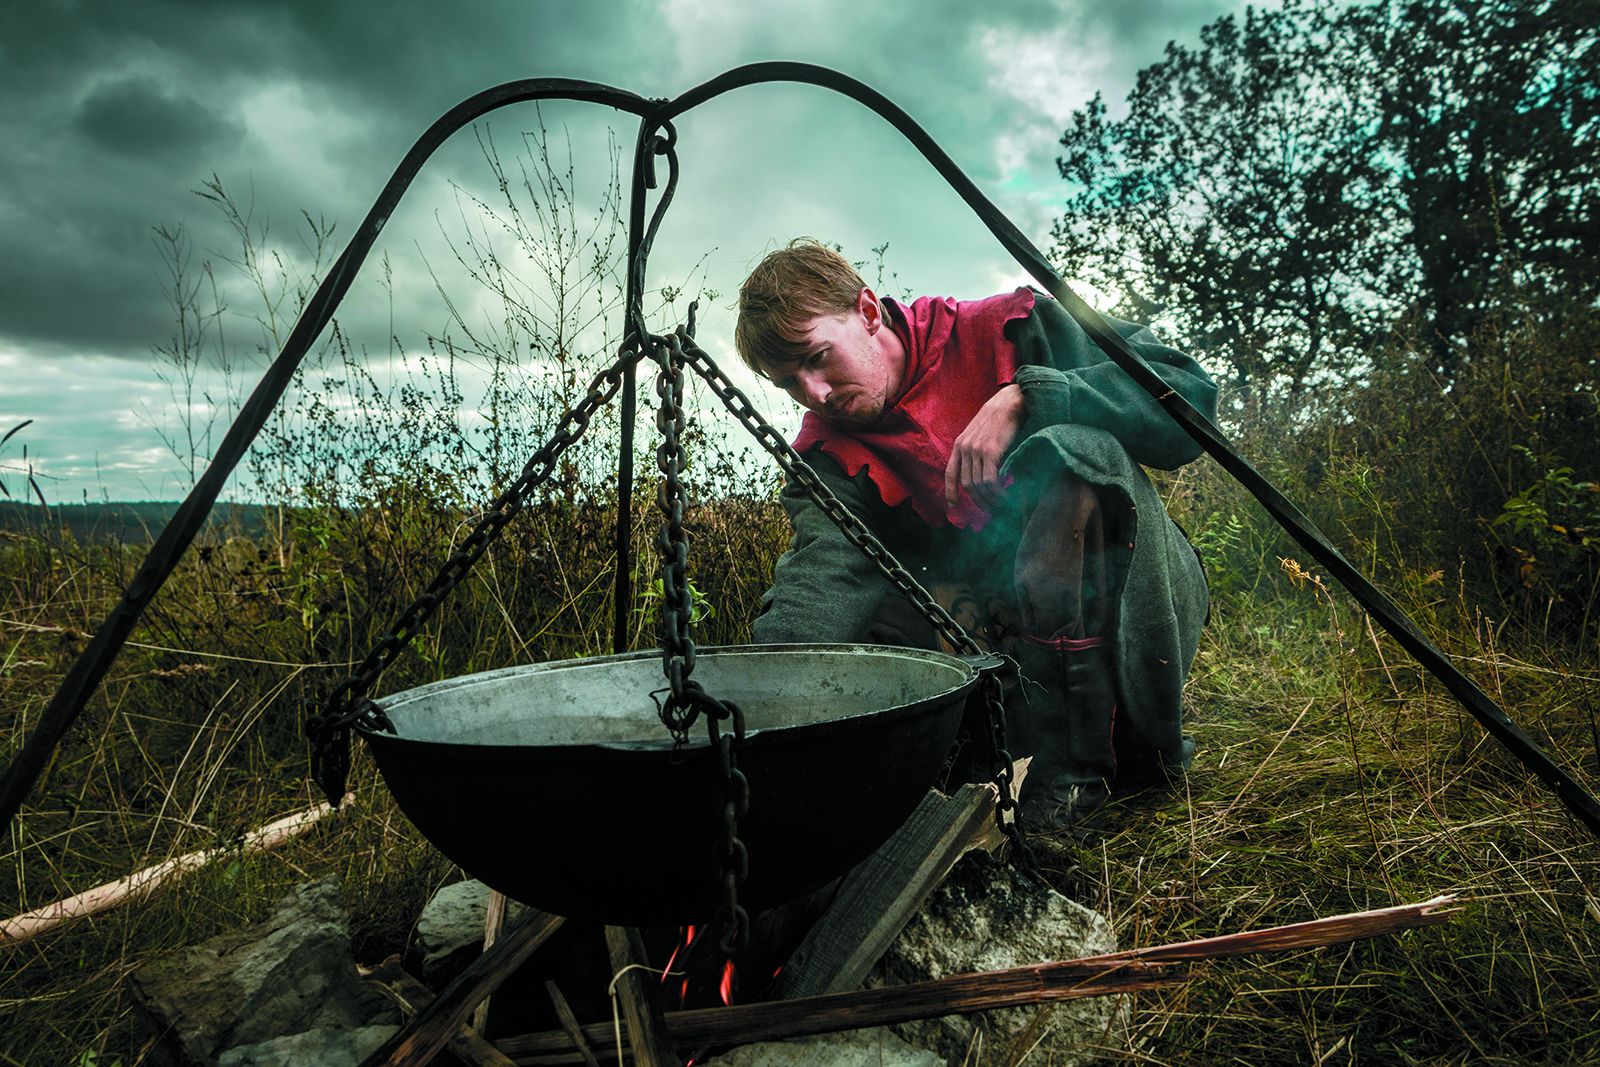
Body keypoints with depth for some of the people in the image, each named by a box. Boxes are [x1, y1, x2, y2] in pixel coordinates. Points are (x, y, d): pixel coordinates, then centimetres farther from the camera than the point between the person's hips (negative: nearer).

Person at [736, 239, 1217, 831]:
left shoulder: (1009, 331, -7)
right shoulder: (829, 456, -1)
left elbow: (1190, 392, -14)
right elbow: (826, 571, -21)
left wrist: (1022, 398, -25)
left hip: (1133, 613, -2)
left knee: (1070, 450, -31)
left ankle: (1068, 772, -26)